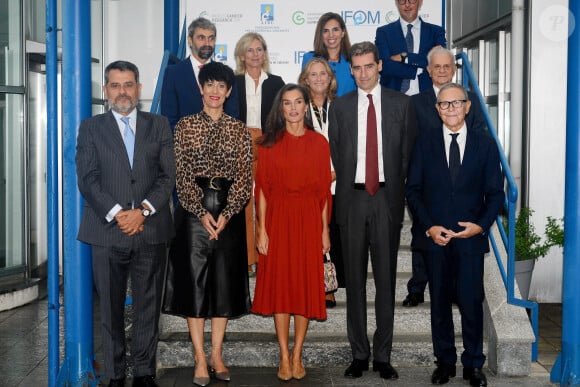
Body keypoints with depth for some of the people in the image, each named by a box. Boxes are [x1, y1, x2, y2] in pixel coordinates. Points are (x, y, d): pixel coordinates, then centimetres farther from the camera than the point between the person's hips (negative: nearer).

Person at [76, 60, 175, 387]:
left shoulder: (159, 125, 10)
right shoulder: (91, 128, 9)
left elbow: (168, 175, 2)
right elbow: (87, 179, -1)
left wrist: (143, 210, -12)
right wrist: (116, 213, -13)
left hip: (151, 230, 1)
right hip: (107, 231, 0)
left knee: (148, 306, 5)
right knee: (111, 308, 6)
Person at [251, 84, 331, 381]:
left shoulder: (319, 142, 4)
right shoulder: (268, 142, 2)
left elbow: (324, 189, 5)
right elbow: (262, 188, -1)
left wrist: (325, 230, 2)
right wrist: (262, 229, -7)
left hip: (309, 220, 1)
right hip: (278, 219, -1)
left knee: (306, 284, 4)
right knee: (279, 283, 2)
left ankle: (297, 355, 16)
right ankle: (284, 357, 12)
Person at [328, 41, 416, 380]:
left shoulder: (401, 104, 7)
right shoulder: (340, 106, 9)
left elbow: (408, 152, 4)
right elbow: (335, 153, 9)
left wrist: (397, 192, -2)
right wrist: (348, 186, 2)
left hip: (387, 198, -1)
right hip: (352, 198, 1)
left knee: (386, 279, 3)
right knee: (355, 279, 5)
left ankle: (383, 356, 12)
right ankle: (359, 355, 14)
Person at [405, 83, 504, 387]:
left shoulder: (485, 144, 5)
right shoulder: (425, 142, 5)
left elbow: (495, 193, 5)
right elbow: (413, 190, 3)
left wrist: (481, 225, -10)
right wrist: (429, 227, -8)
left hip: (471, 236, -1)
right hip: (434, 235, 1)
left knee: (471, 302, 0)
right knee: (440, 302, 10)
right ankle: (444, 362, 23)